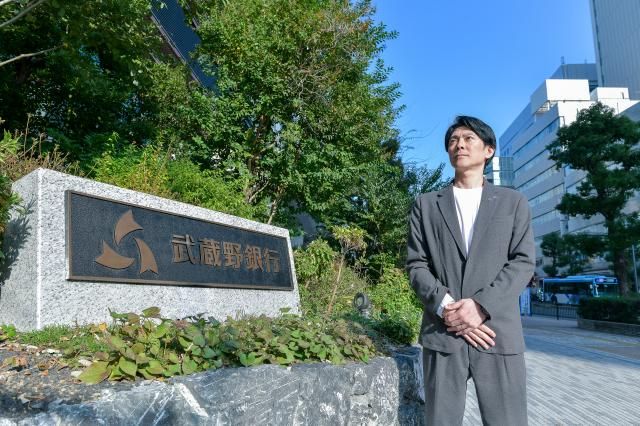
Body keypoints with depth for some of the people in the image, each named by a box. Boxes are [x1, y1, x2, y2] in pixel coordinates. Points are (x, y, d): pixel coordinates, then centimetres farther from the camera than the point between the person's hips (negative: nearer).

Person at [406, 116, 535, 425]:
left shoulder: (513, 202, 13)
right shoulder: (426, 205, 13)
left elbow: (523, 262, 2)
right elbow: (416, 265, 5)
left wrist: (480, 306, -12)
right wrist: (447, 308, -11)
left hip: (498, 332, 0)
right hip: (441, 333, 0)